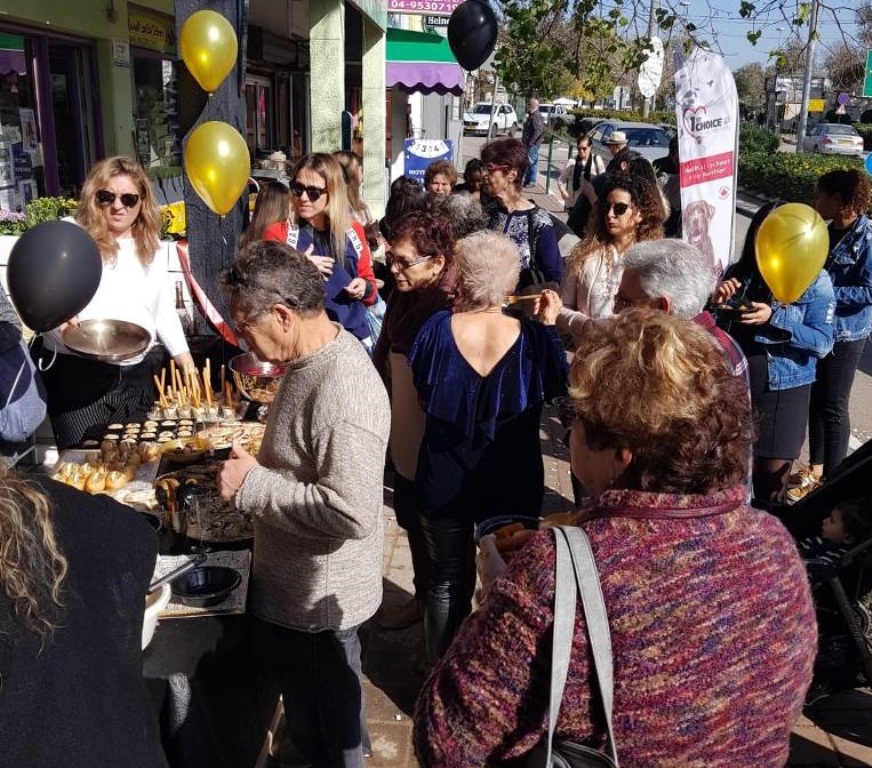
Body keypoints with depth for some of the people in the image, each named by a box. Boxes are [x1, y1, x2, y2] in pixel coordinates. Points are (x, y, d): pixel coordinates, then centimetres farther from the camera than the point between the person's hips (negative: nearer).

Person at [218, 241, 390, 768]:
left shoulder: (343, 392, -32)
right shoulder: (317, 353, 1)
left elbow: (352, 512, -35)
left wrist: (253, 485, -27)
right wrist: (258, 461, 3)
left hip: (318, 599, -9)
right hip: (298, 582, 10)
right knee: (310, 710, 29)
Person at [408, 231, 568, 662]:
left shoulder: (439, 328, -16)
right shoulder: (532, 336, -17)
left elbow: (423, 396, -1)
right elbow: (555, 389, -1)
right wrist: (549, 325, 1)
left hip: (445, 481, 0)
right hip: (513, 485, 0)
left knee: (447, 582, 20)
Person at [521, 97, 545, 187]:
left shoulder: (536, 116, -16)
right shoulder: (532, 115, 17)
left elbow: (537, 131, -24)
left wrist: (530, 142, -25)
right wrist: (524, 141, 22)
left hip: (533, 144, -11)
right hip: (529, 143, 11)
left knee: (532, 162, -7)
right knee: (528, 162, 15)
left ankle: (532, 181, -3)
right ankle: (526, 179, 22)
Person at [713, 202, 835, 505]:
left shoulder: (814, 280, -7)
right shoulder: (739, 272, 3)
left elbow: (823, 342, -13)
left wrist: (774, 318, -25)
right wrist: (718, 303, -12)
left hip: (783, 392, -3)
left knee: (771, 482, 8)